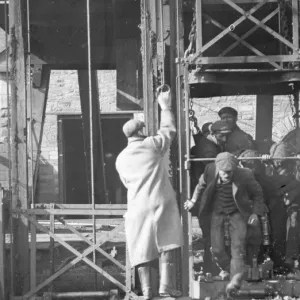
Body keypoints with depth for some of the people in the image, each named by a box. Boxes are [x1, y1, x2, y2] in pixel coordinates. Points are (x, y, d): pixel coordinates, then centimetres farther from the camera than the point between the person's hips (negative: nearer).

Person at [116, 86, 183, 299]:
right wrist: (165, 107, 24)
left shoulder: (121, 159, 11)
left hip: (137, 206, 4)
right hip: (161, 202, -4)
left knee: (142, 248, 5)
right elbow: (169, 129, 12)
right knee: (166, 243, -2)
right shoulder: (152, 144, -2)